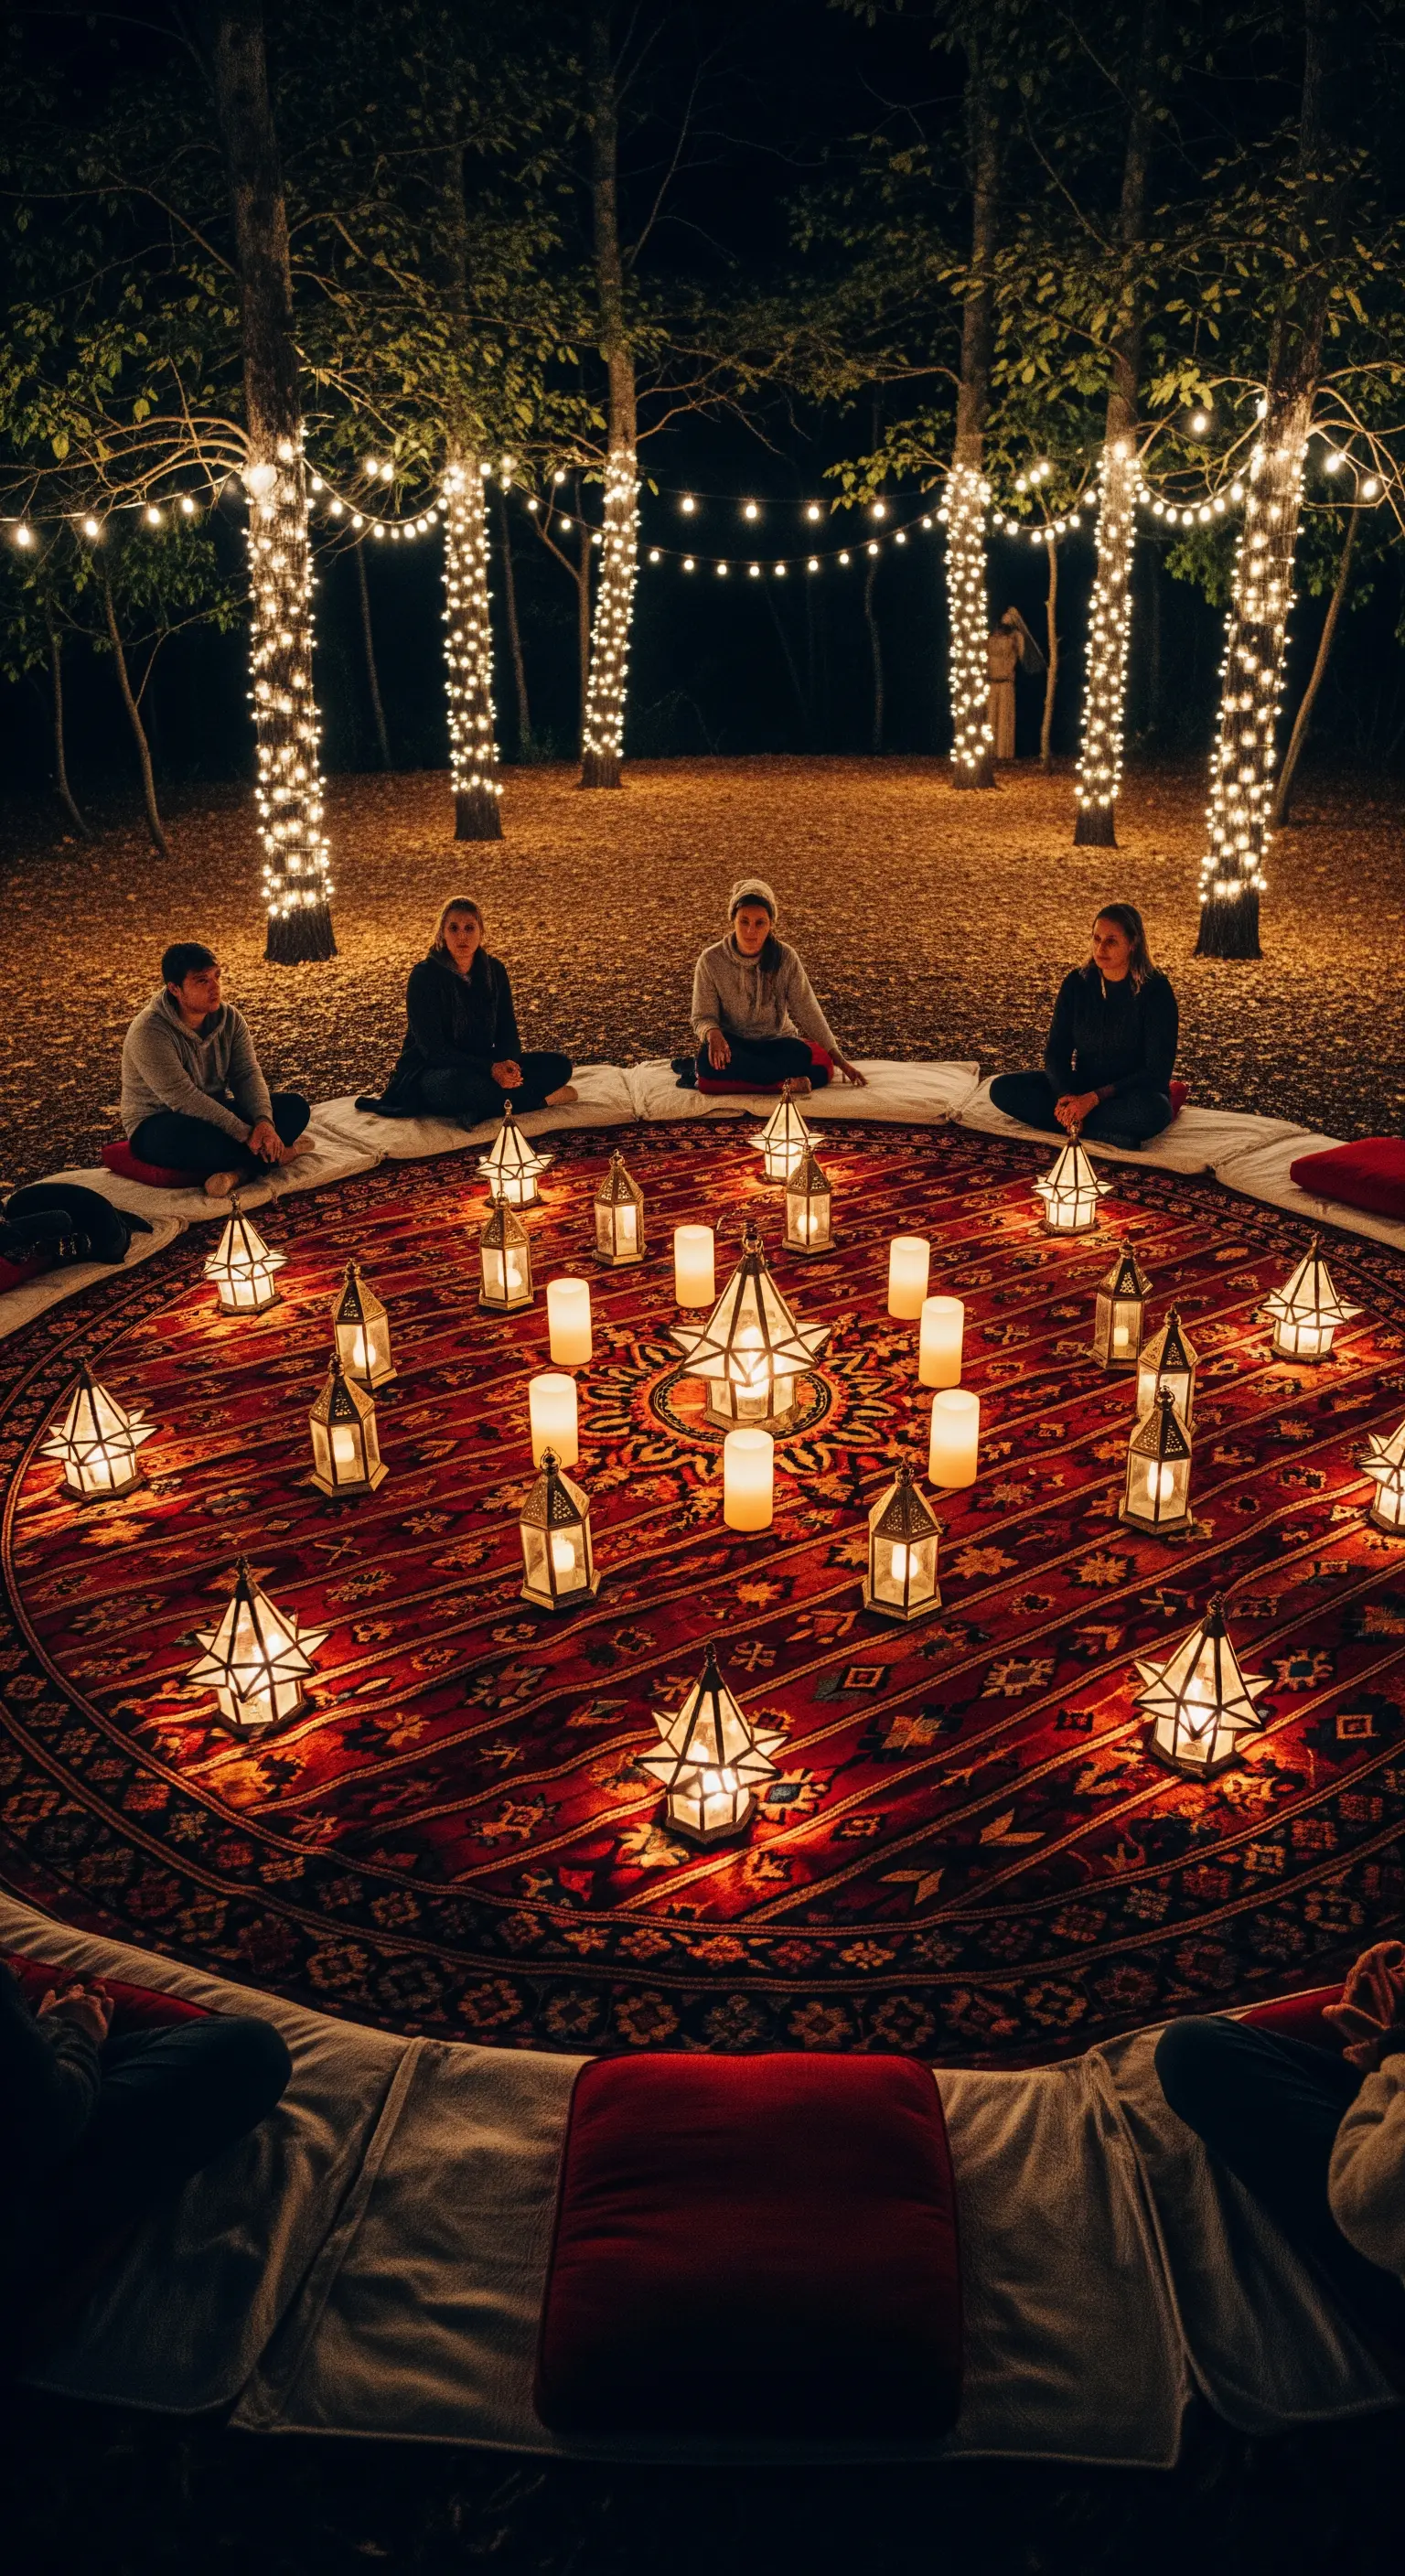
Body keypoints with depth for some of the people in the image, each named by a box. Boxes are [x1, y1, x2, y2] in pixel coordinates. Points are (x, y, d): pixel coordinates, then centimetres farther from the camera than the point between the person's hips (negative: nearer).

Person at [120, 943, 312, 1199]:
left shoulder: (230, 1018, -2)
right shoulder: (149, 1032, -22)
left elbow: (247, 1075, -8)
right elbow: (183, 1098, -29)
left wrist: (264, 1121, -29)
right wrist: (244, 1133, -33)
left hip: (217, 1111, 7)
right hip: (158, 1125, -6)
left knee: (294, 1106, -10)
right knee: (195, 1137, -42)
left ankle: (238, 1170, -29)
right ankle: (273, 1153, -16)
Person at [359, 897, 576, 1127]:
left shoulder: (494, 970, 2)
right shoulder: (424, 976, -14)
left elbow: (507, 1031, 4)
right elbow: (433, 1049, -19)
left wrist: (508, 1063, -21)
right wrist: (490, 1068, -29)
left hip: (482, 1066, 6)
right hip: (429, 1072, -5)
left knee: (559, 1065, -12)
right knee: (464, 1084, -42)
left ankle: (484, 1110, -25)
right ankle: (543, 1099, -23)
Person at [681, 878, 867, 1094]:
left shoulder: (784, 957, -8)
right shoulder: (711, 960, -11)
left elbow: (808, 1011, -3)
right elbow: (703, 1017, -6)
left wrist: (839, 1060, -4)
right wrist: (713, 1033, -32)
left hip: (776, 1042, 0)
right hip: (733, 1042, 0)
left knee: (801, 1054, -34)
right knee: (709, 1057, -37)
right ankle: (787, 1081, -27)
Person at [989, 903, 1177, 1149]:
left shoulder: (1155, 990, -14)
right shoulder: (1077, 984, -1)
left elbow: (1157, 1071, -16)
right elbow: (1056, 1051, 0)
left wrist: (1095, 1097, -26)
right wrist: (1066, 1095, -22)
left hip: (1133, 1094, -4)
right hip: (1081, 1090, 4)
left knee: (1153, 1110, -41)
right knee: (1002, 1088, -17)